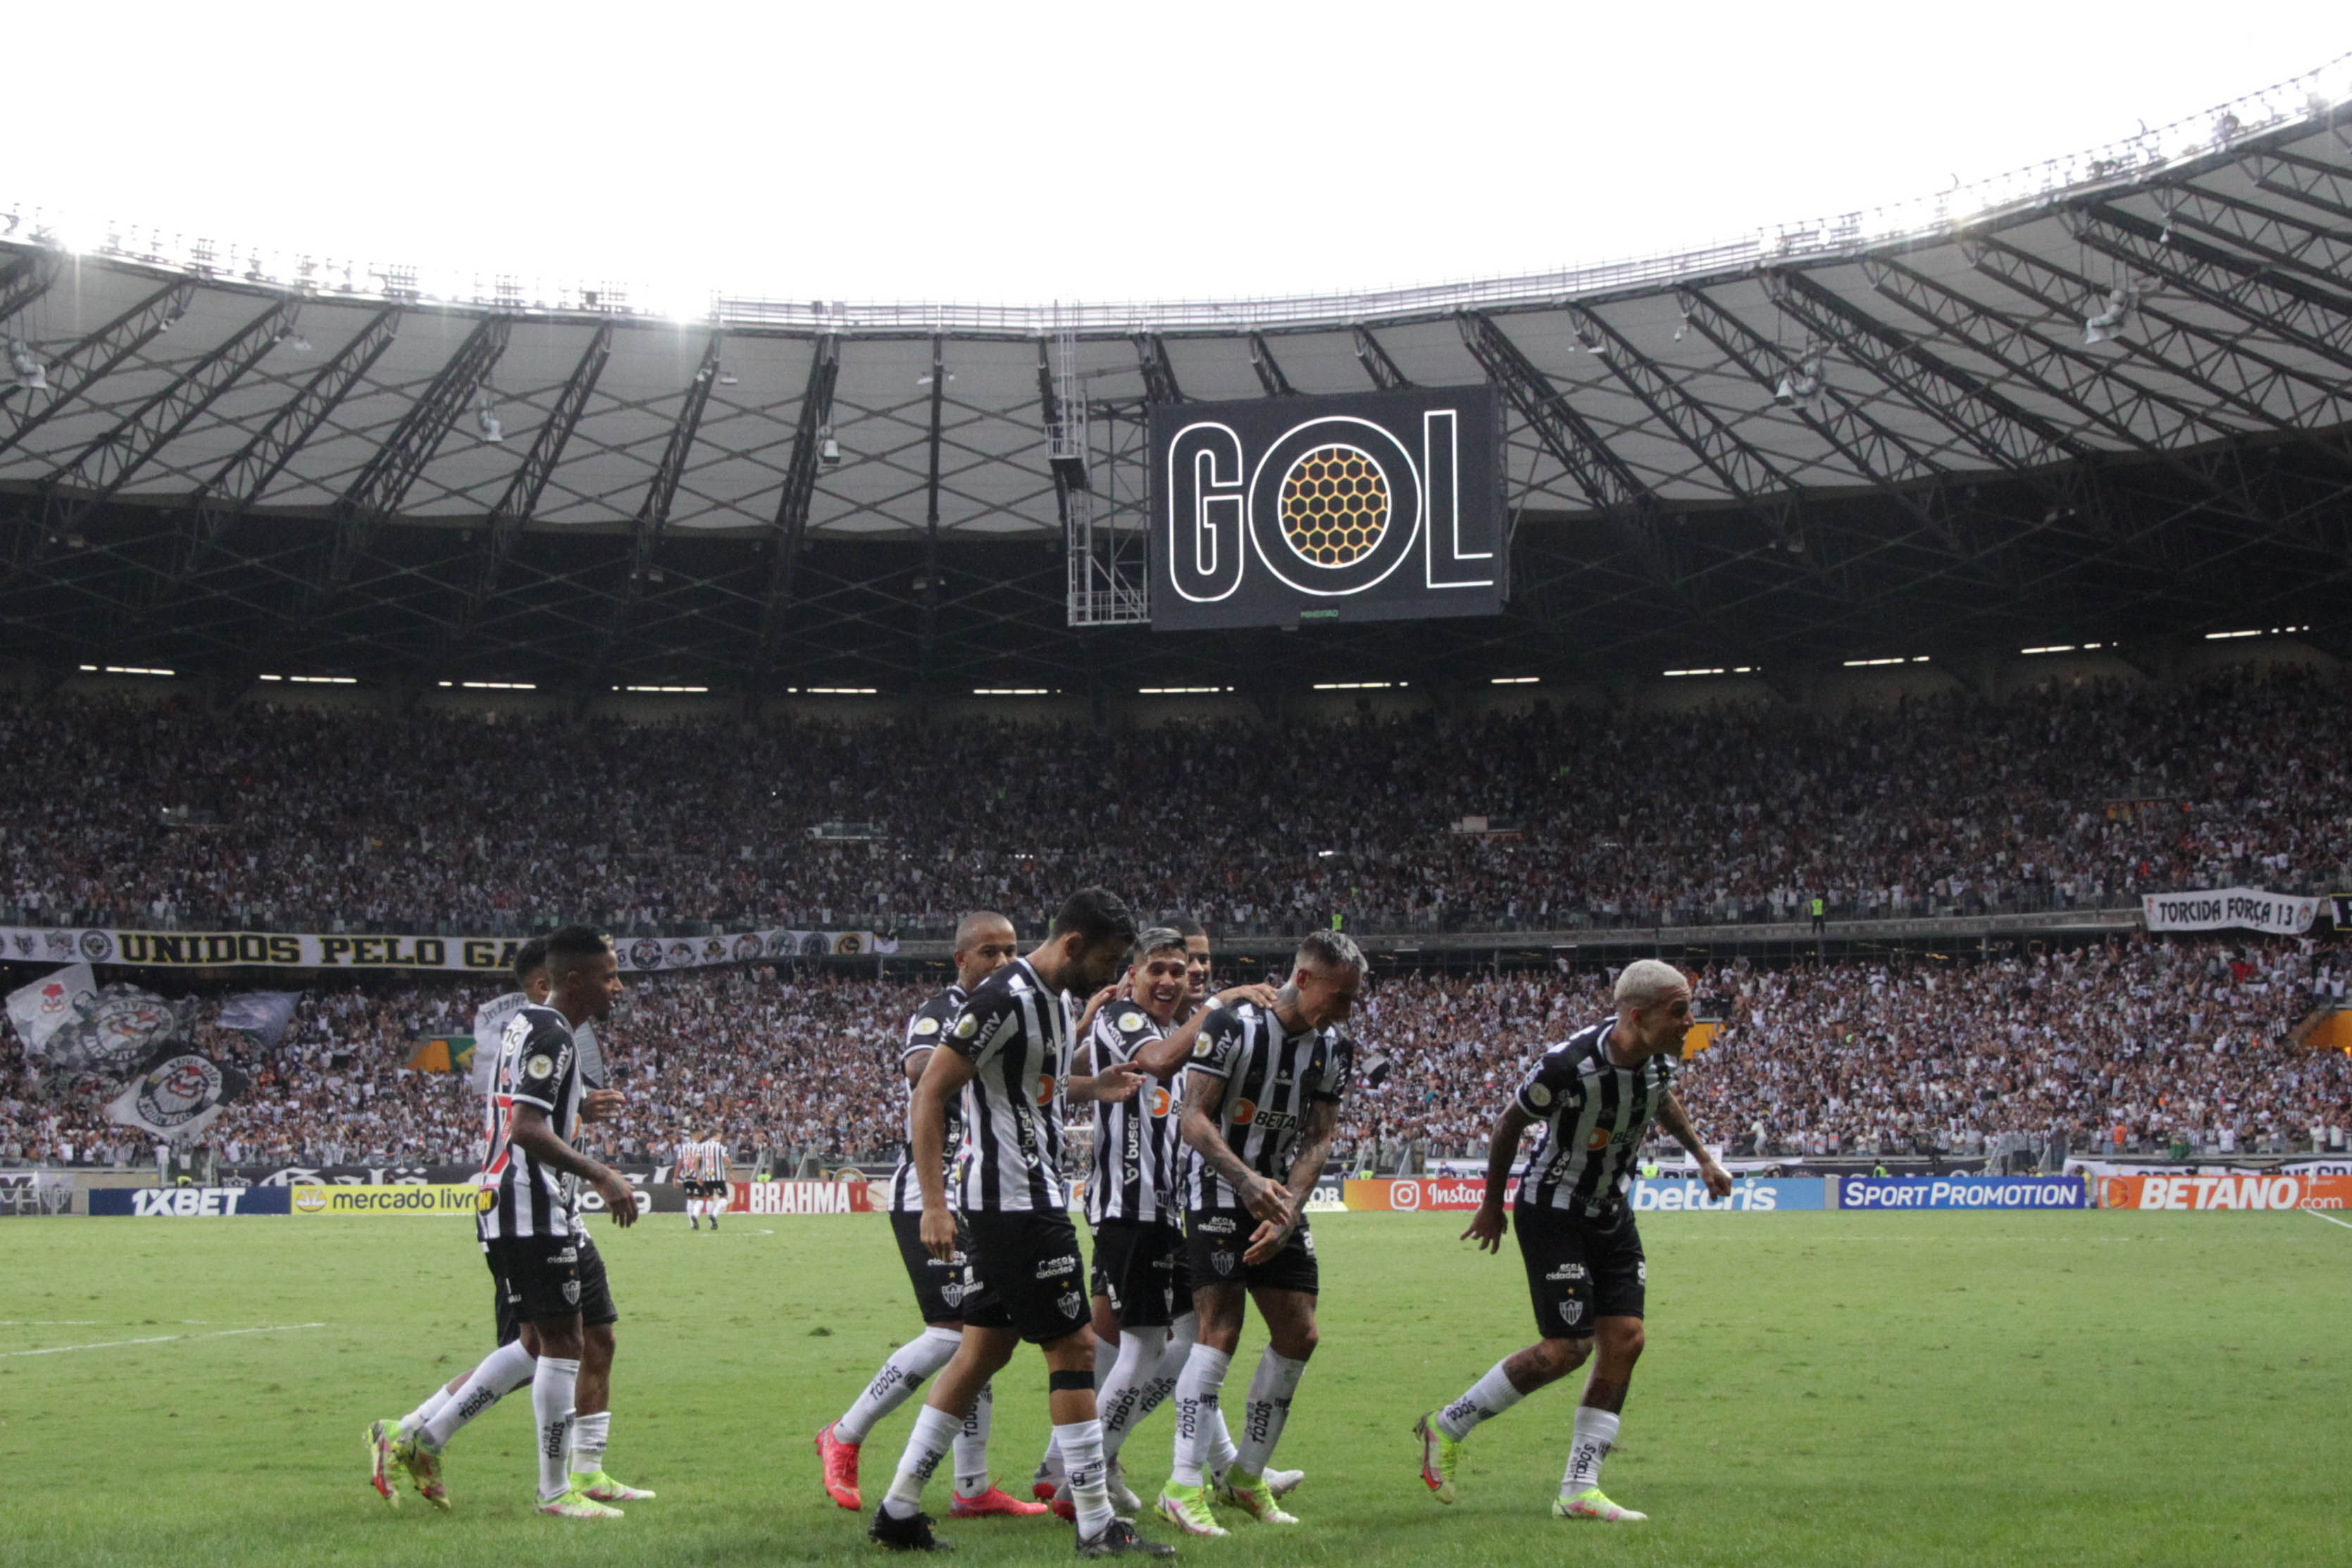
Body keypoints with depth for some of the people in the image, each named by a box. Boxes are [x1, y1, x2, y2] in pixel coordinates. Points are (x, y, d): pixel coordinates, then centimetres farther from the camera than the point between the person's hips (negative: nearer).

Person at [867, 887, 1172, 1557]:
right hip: (1017, 1204, -10)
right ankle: (1097, 1526, 0)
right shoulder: (1004, 999, -18)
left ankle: (898, 1511, 16)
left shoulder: (1057, 999, 12)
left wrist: (1092, 1088, 10)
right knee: (1073, 1348, -6)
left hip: (1036, 1197, 10)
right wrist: (934, 1203, -22)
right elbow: (931, 1093, -18)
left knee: (985, 1349, 12)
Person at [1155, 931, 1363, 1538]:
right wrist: (1249, 1183, -28)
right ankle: (1183, 1487, -17)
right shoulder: (1232, 1025, -15)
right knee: (1221, 1330, -17)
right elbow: (1194, 1119, -17)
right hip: (1217, 1195, -7)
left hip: (1280, 1201, 7)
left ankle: (1246, 1477, 17)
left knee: (1298, 1335, 4)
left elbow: (1317, 1140, 1)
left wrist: (1286, 1212, -12)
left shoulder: (1334, 1048, 3)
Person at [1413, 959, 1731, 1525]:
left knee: (1624, 1340, -2)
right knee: (1568, 1348, -11)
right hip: (1553, 1213, -7)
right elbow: (1511, 1121, -12)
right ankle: (1447, 1427, 9)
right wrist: (1492, 1205, -1)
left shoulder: (1658, 1059, -9)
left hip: (1610, 1213, 7)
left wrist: (1702, 1156, 19)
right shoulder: (1570, 1064, -29)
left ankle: (1579, 1490, 5)